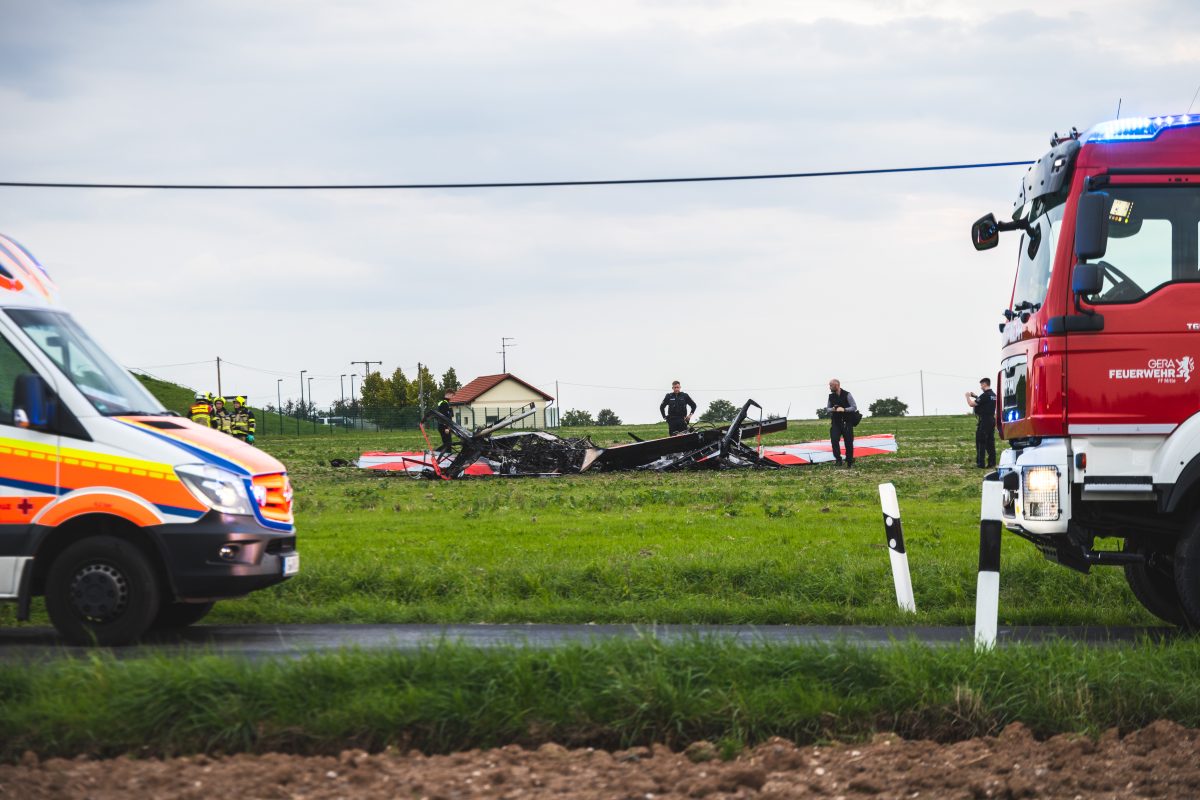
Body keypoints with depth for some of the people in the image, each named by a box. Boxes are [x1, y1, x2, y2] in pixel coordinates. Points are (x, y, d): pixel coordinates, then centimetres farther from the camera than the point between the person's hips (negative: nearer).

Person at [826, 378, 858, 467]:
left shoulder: (847, 395, -8)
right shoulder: (831, 396, 6)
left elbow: (854, 407, -9)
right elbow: (827, 408, 13)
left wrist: (844, 409, -23)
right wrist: (832, 409, -10)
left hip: (847, 423, -3)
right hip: (836, 422, 3)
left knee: (849, 442, -1)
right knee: (834, 440, -14)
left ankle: (850, 462, 11)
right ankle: (838, 459, -5)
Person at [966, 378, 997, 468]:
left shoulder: (984, 395, -17)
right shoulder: (994, 395, 10)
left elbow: (971, 404, -16)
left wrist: (968, 396, 2)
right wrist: (975, 396, 24)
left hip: (983, 421, -8)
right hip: (992, 420, 8)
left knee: (980, 442, -3)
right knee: (990, 442, 11)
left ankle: (980, 463, -4)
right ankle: (992, 462, 11)